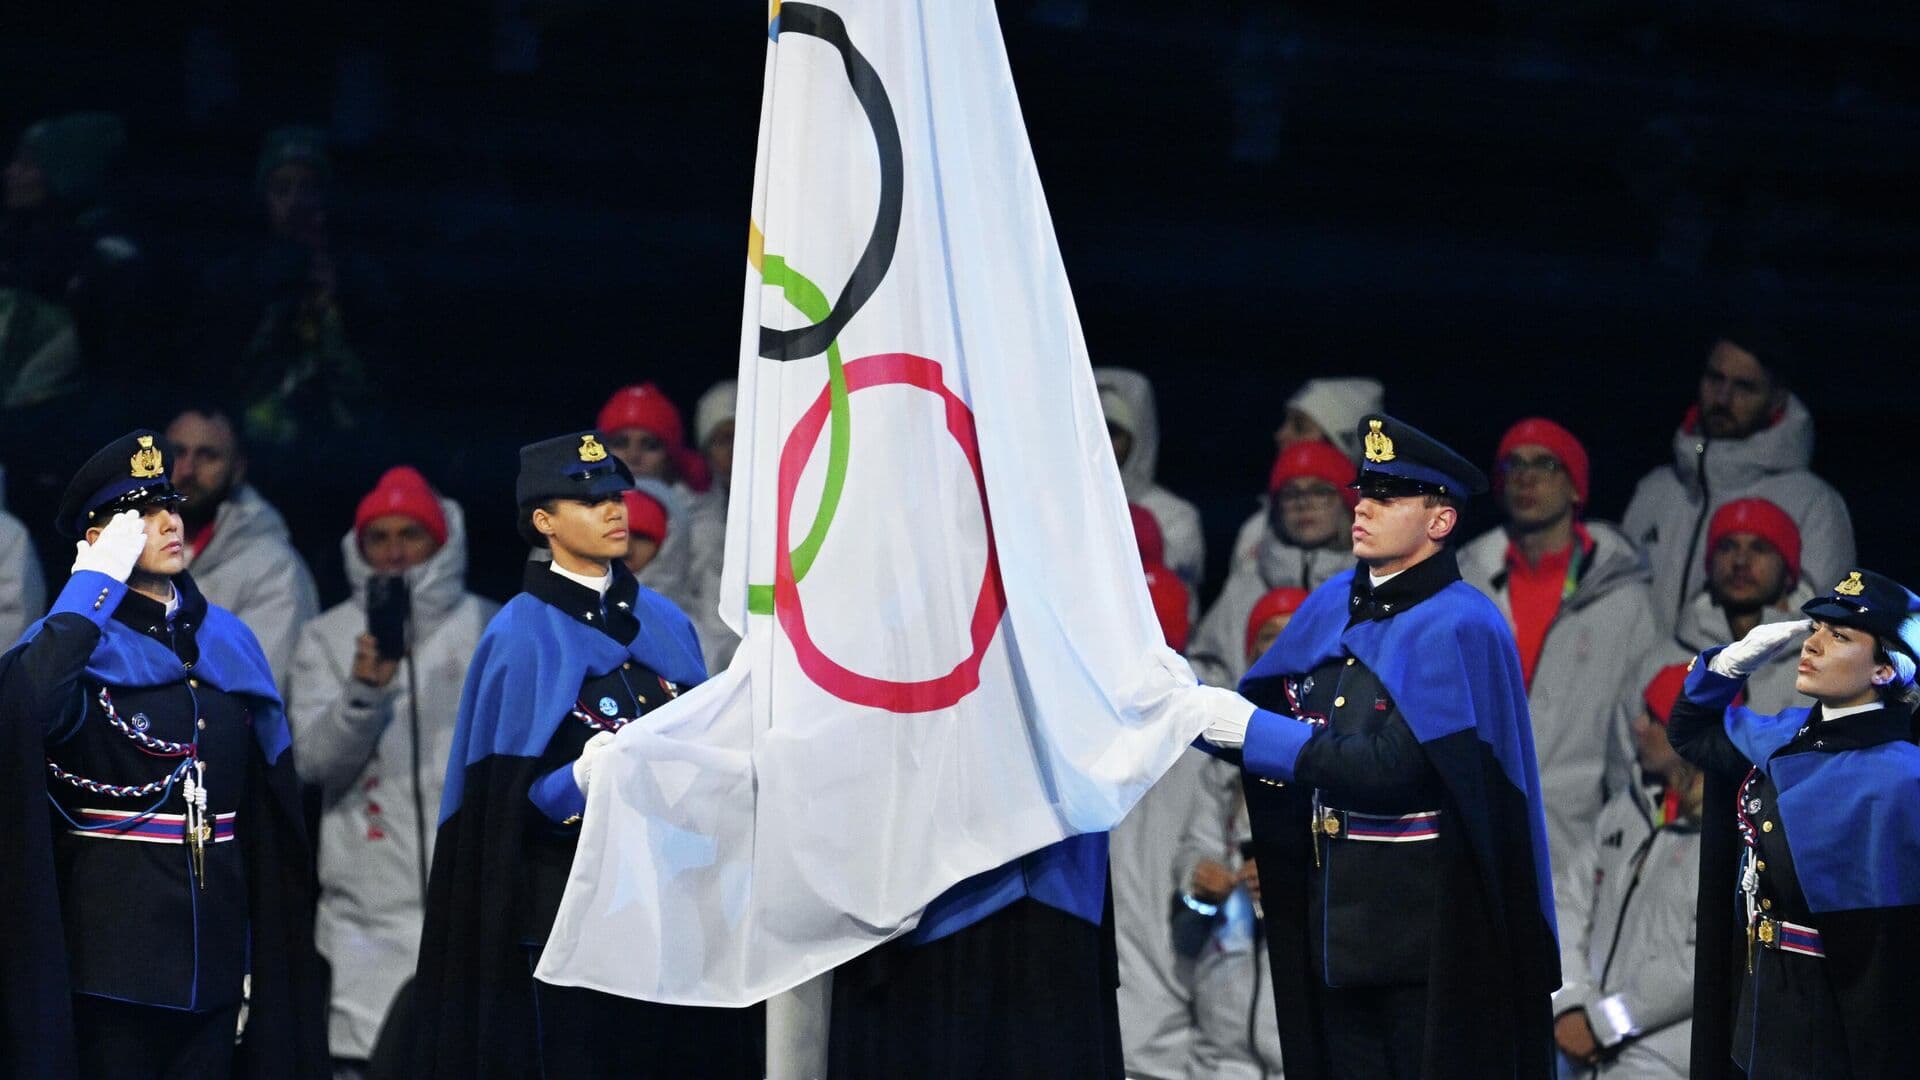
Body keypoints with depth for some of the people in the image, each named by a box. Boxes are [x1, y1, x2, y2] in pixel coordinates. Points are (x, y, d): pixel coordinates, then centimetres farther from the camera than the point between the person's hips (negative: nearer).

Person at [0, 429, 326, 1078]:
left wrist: (262, 952, 10)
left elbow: (263, 818, 13)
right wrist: (95, 585, -23)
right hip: (114, 951, -5)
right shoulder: (78, 641, -5)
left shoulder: (227, 642, 11)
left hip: (212, 957, 5)